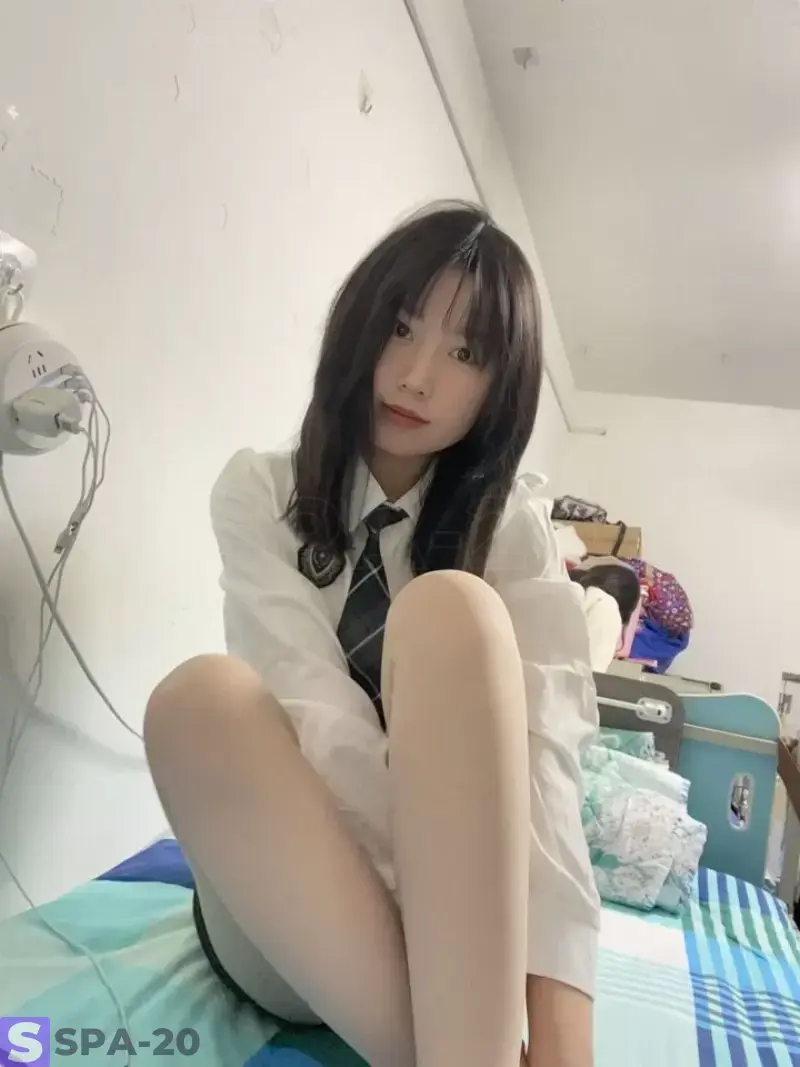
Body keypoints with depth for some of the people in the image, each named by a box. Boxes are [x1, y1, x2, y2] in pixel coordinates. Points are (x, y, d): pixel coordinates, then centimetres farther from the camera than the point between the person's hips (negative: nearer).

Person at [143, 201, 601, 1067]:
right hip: (284, 900, 0)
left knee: (450, 610, -29)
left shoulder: (514, 530, -1)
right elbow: (308, 698, -18)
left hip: (475, 893, 1)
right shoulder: (257, 492, -2)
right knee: (203, 695, -32)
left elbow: (543, 742, -17)